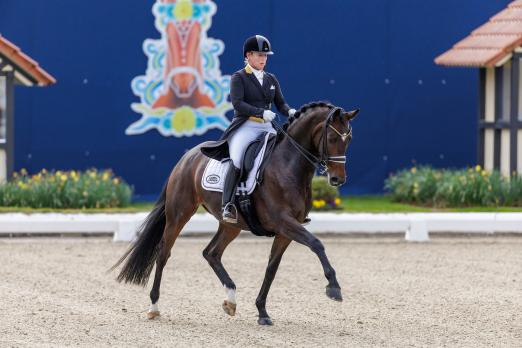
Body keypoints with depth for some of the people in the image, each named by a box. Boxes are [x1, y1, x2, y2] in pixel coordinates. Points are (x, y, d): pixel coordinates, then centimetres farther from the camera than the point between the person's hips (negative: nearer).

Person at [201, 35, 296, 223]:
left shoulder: (271, 79, 19)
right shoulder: (239, 78, 2)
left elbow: (281, 104, 16)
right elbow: (237, 103, -12)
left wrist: (290, 111, -8)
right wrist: (261, 112, -24)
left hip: (267, 127, 6)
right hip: (245, 126, -6)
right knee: (237, 160, -30)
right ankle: (228, 205, -29)